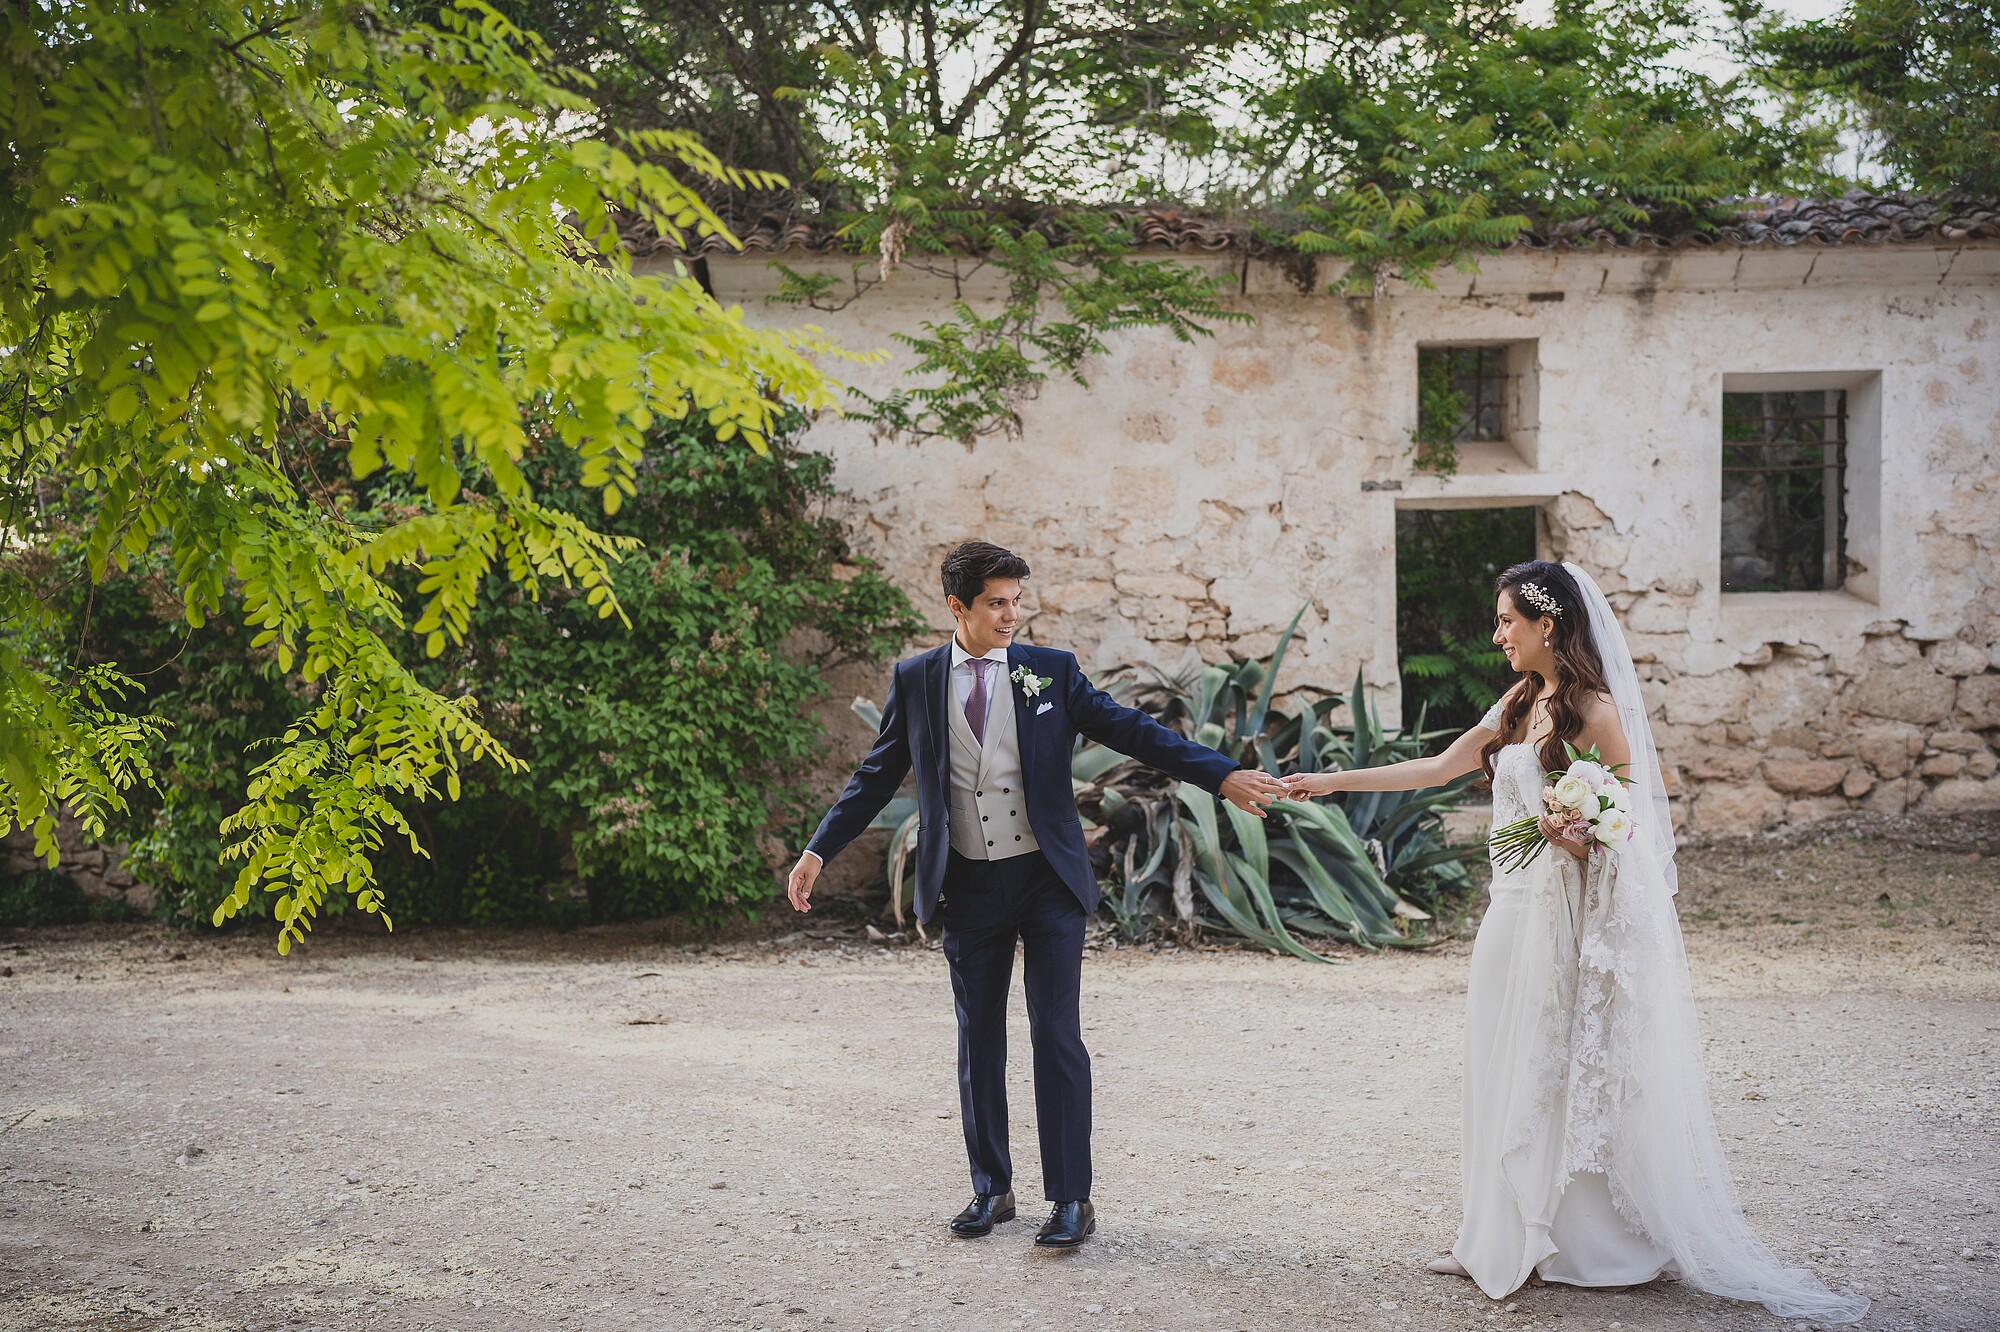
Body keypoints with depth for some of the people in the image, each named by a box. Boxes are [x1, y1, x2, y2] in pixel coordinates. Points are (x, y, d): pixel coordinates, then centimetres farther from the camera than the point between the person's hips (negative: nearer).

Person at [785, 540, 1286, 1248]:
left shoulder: (1050, 671, 0)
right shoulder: (916, 679, 3)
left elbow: (1132, 731, -2)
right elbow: (877, 776, 9)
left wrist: (1223, 775, -11)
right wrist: (817, 851, 4)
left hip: (1047, 878, -2)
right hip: (966, 886, 2)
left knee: (1056, 1036, -4)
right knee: (979, 1041, 10)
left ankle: (1071, 1200, 5)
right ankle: (991, 1190, 24)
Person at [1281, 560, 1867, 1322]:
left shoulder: (1594, 710, -12)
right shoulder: (1519, 706, 12)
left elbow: (1627, 821, -10)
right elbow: (1436, 769, 14)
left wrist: (1576, 835, -30)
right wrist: (1334, 782, 12)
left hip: (1568, 915, -8)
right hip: (1515, 909, 8)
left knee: (1560, 1074, 0)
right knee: (1506, 1069, 10)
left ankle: (1573, 1240, 12)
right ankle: (1502, 1238, 18)